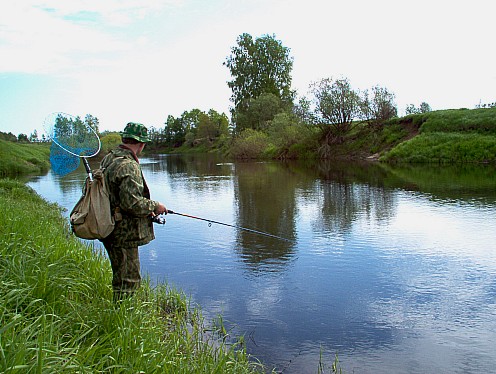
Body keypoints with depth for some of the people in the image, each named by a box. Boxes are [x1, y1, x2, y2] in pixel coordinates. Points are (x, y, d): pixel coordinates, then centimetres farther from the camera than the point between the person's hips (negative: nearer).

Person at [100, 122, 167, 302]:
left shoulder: (108, 158, 10)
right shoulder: (129, 165, -21)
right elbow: (132, 202, -27)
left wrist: (145, 210, 17)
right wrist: (154, 206, -9)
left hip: (110, 231, 10)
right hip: (124, 233, -10)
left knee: (121, 277, 23)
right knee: (128, 280, 2)